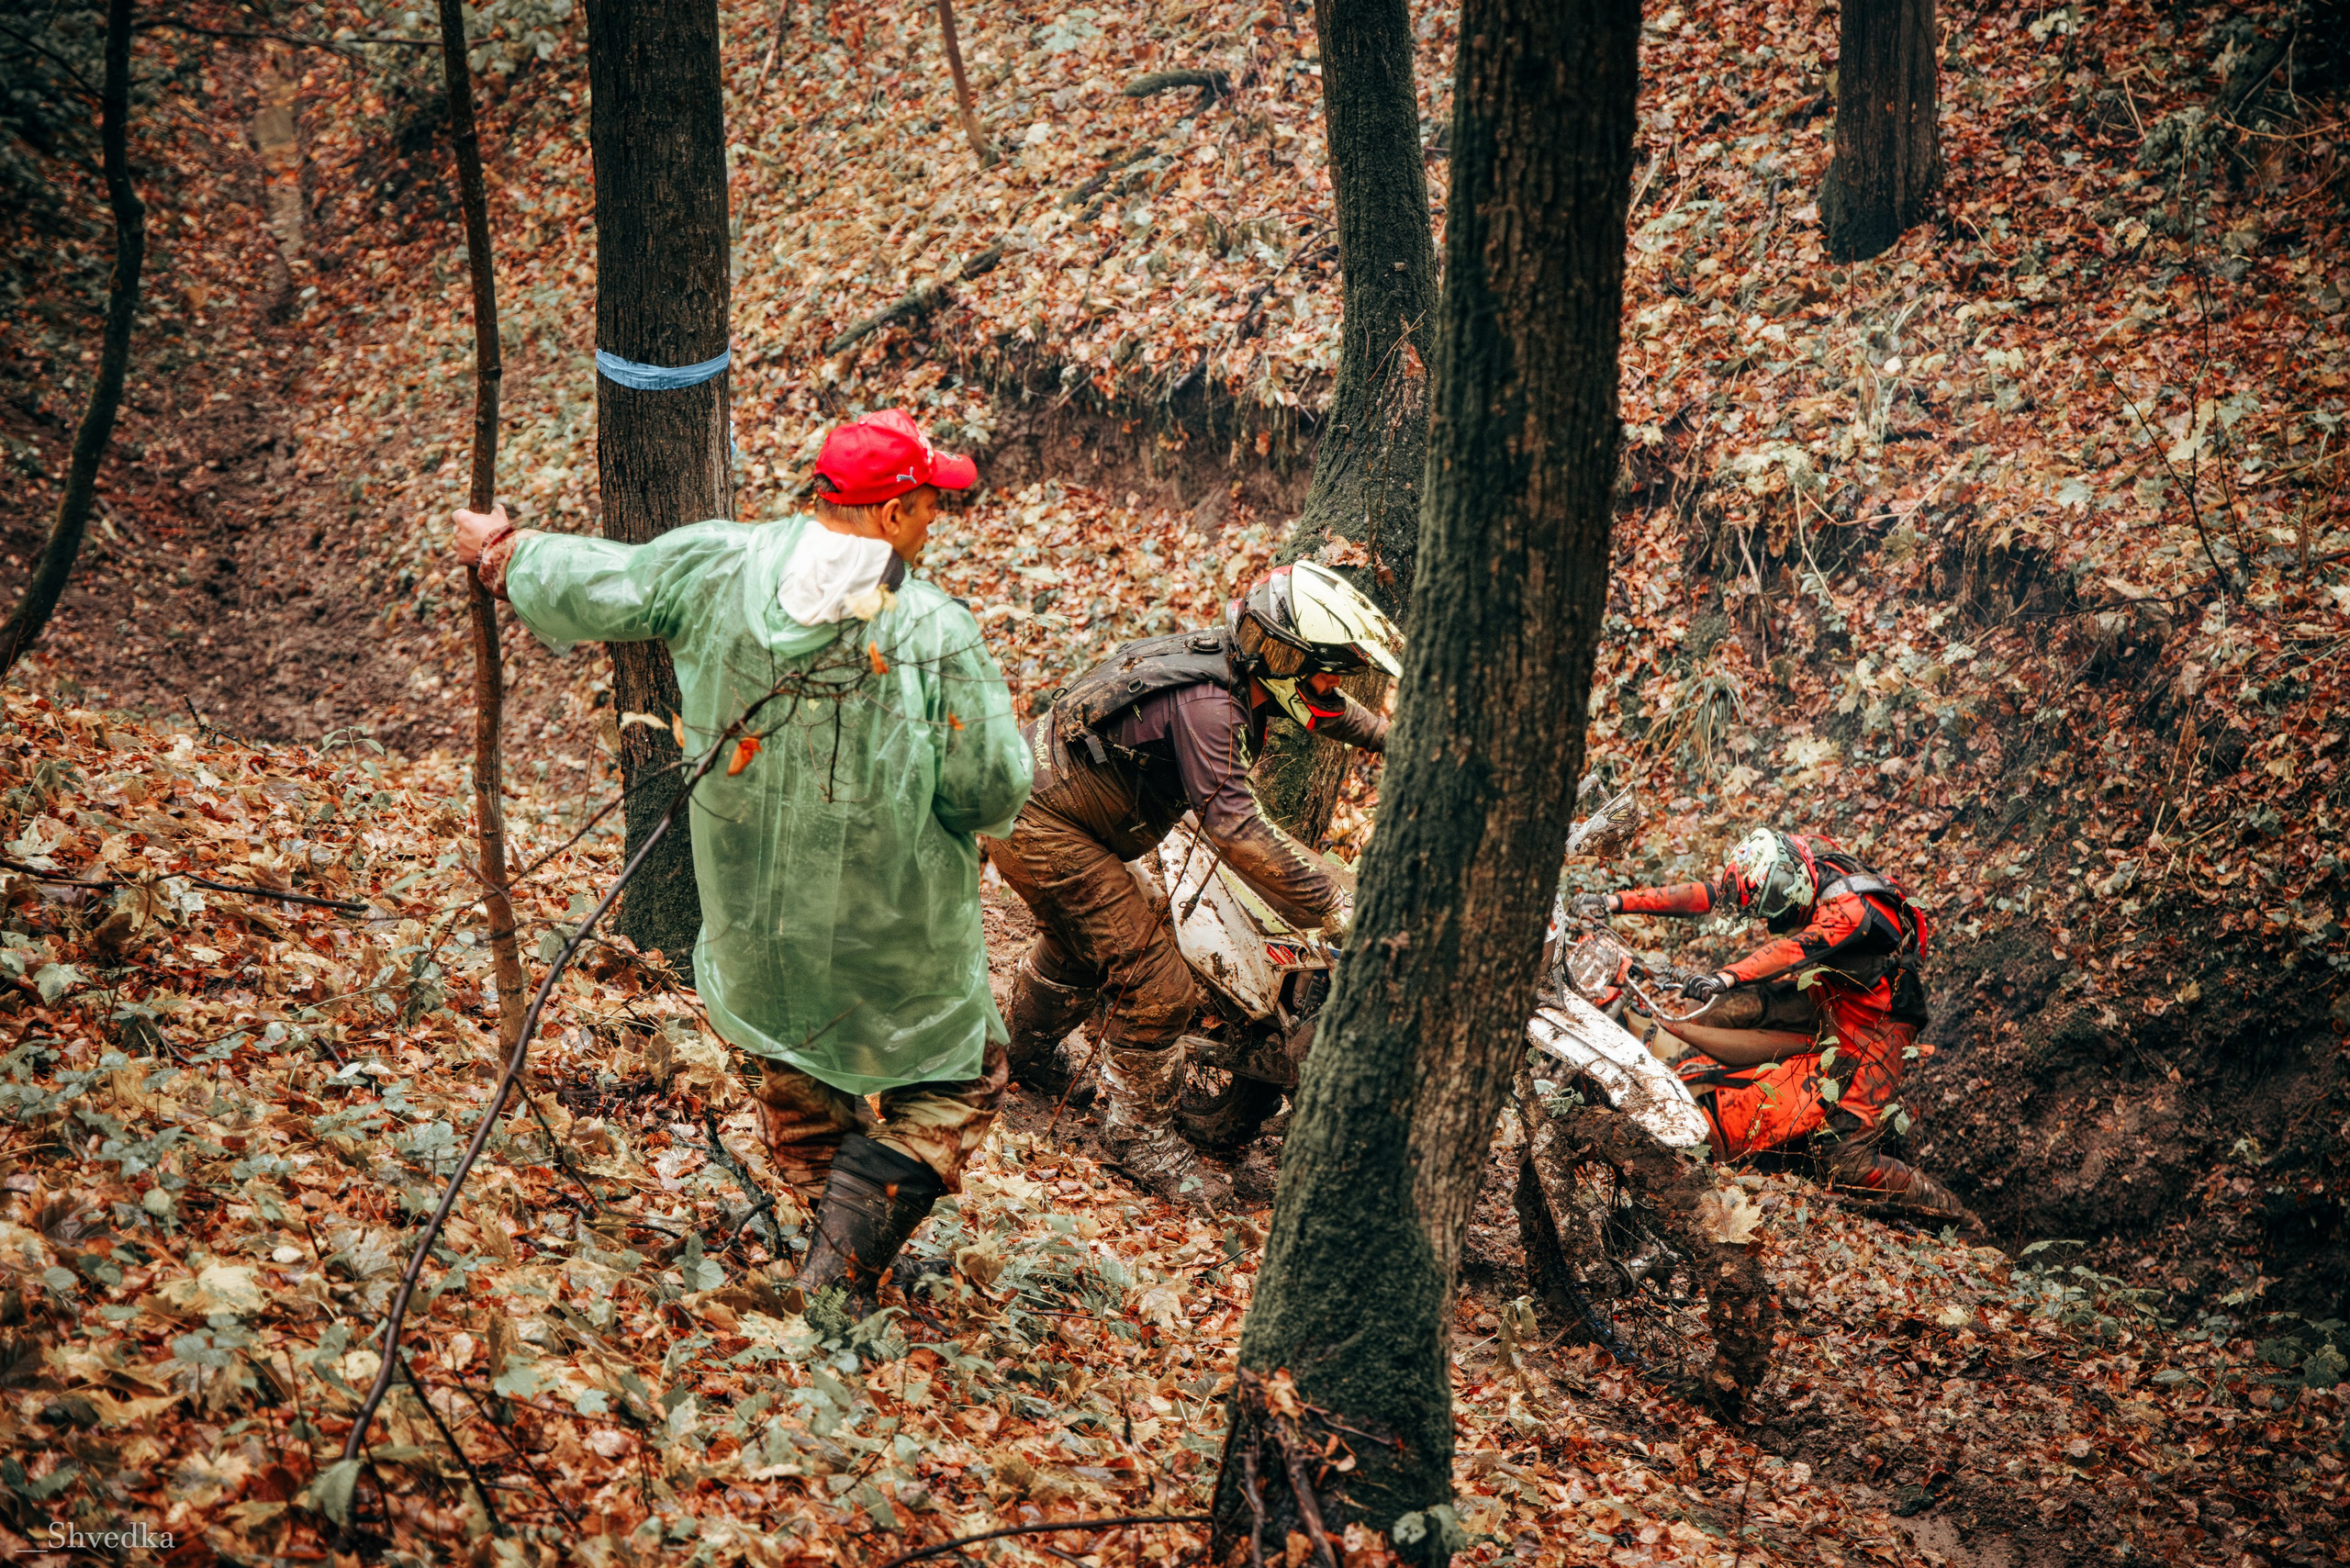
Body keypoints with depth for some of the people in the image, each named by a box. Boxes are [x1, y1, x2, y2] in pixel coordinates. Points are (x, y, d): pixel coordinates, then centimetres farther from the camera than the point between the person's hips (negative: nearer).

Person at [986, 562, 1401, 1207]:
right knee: (1155, 985, -9)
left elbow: (1317, 708, 19)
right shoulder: (1205, 702, -30)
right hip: (1043, 830, -10)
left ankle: (1027, 1054, 59)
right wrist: (1336, 900, -36)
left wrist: (1388, 736, 25)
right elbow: (1233, 827, -35)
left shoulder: (1228, 661, -2)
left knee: (1080, 943, 34)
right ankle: (1141, 1135, 8)